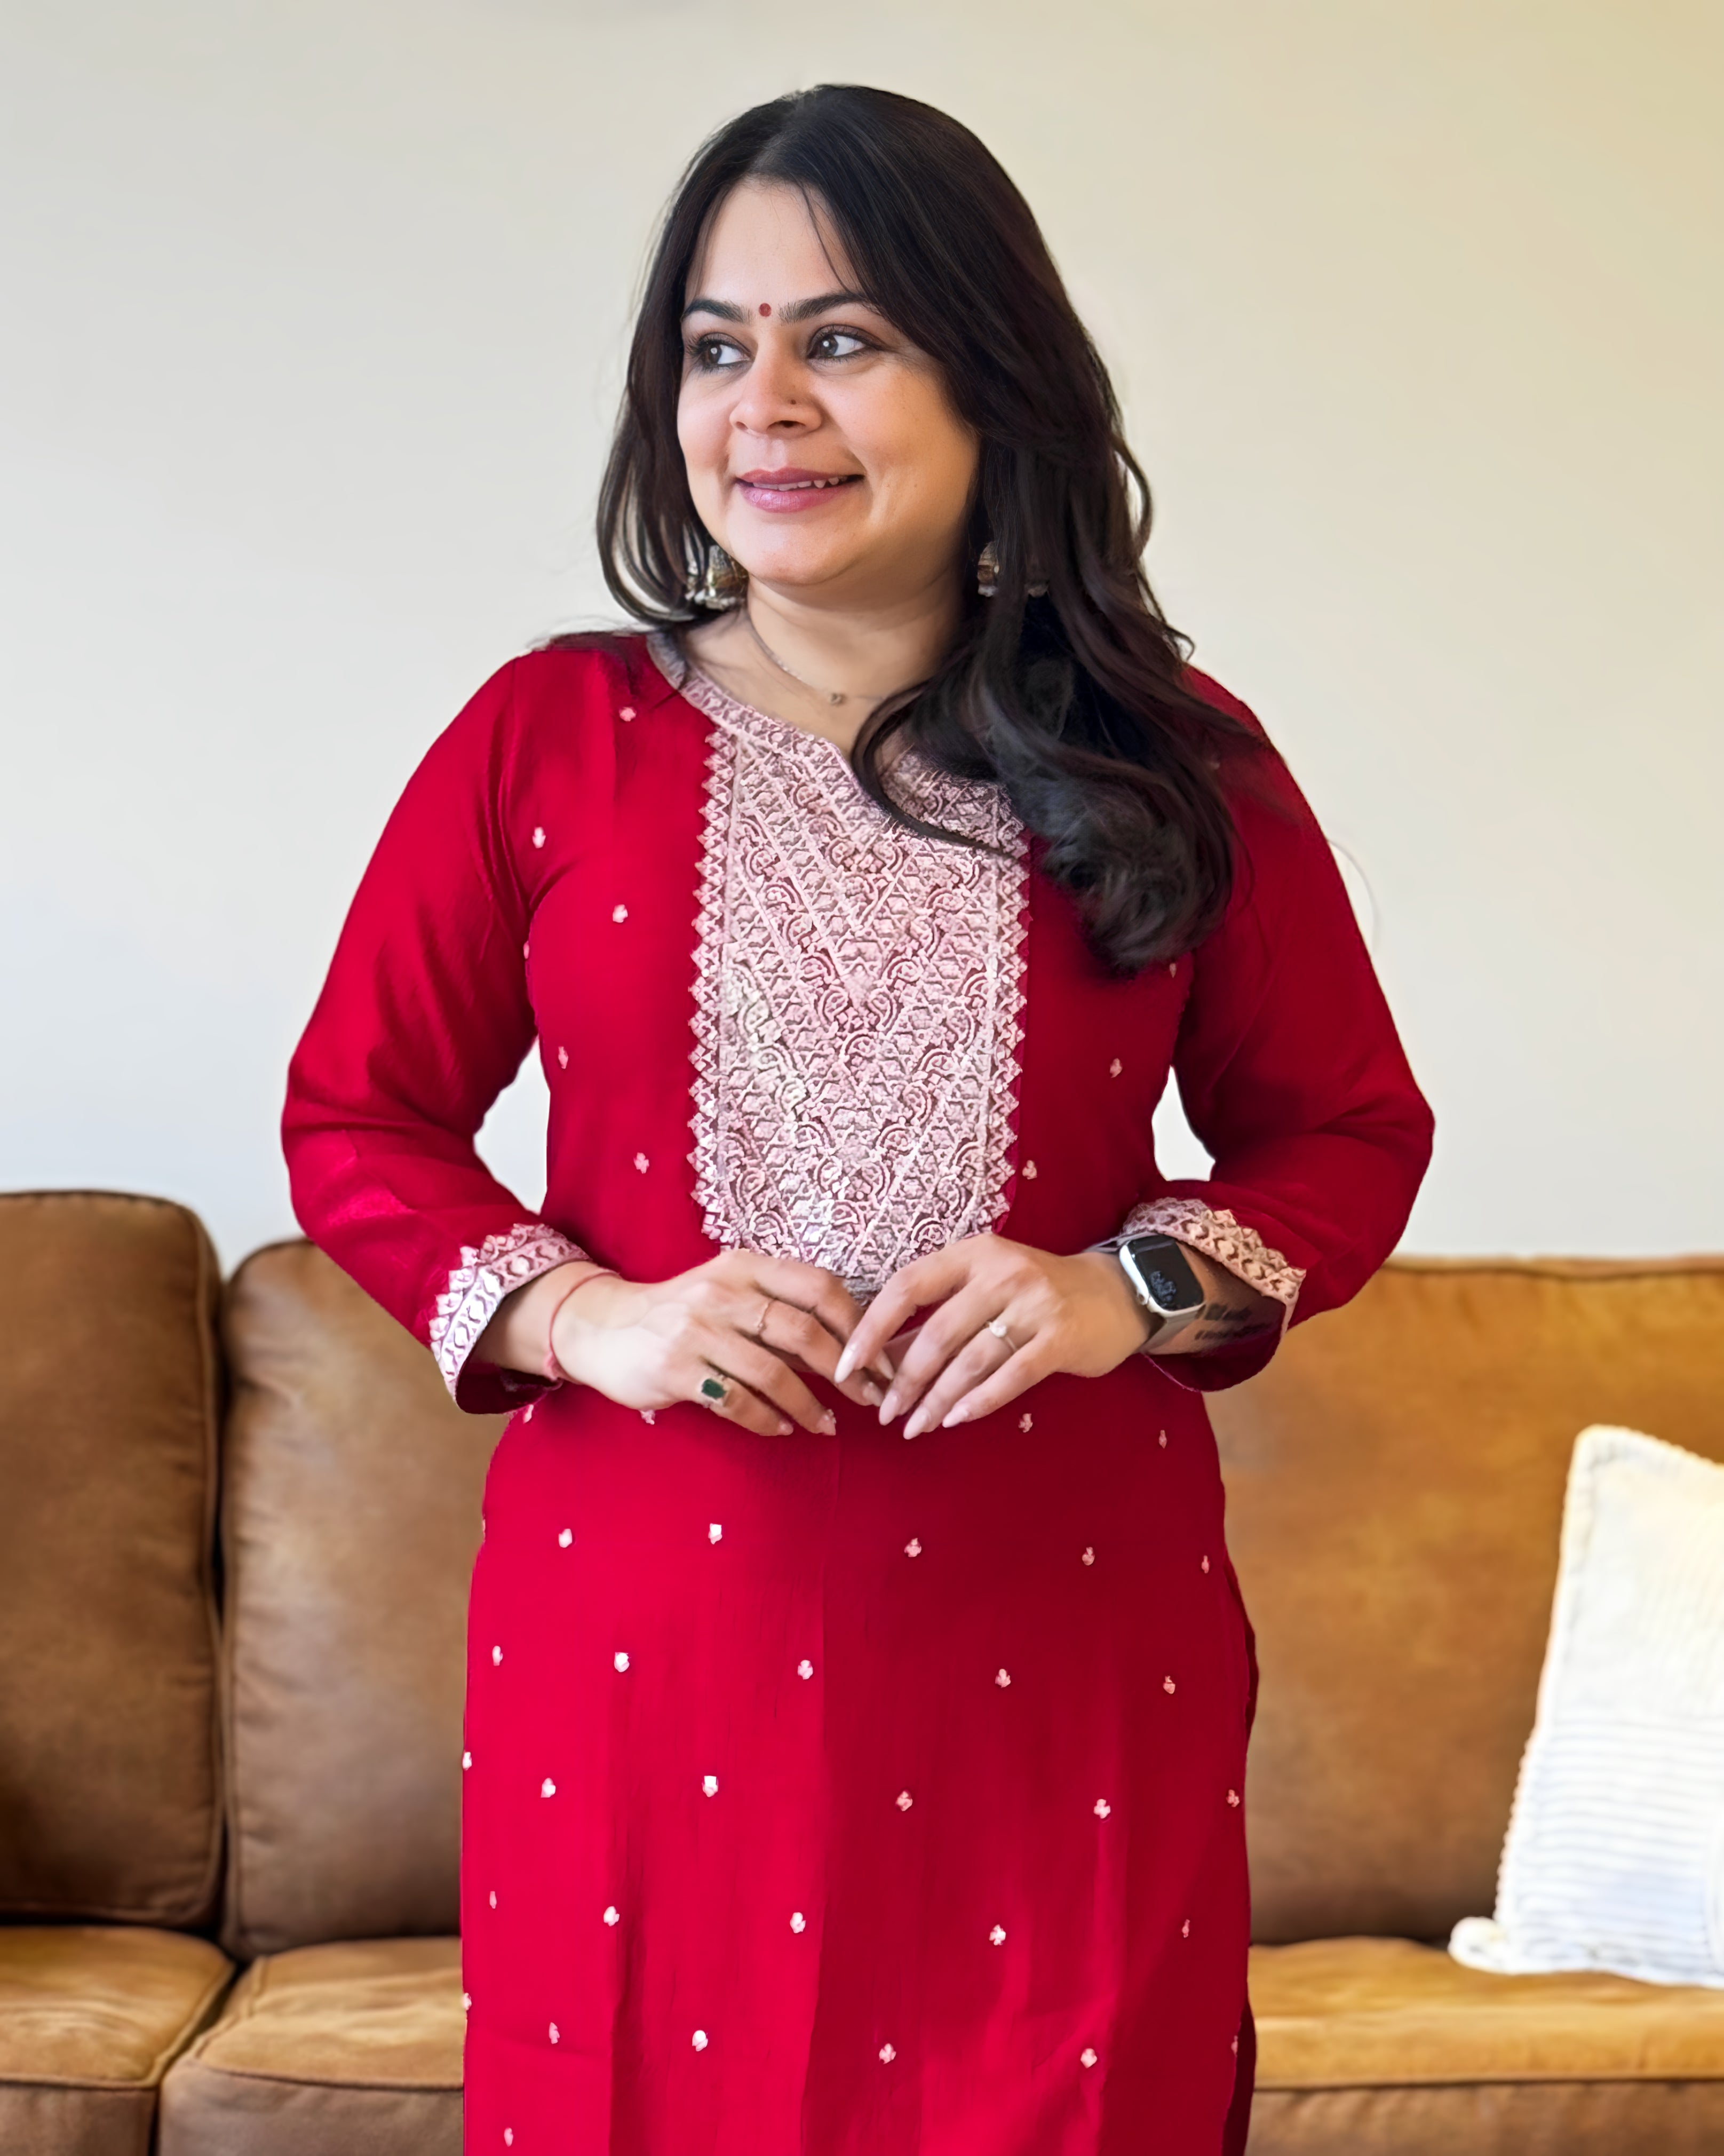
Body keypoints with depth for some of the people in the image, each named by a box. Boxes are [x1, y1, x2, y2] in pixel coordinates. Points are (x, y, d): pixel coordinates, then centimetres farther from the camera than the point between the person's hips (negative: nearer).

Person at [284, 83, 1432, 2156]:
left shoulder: (1177, 764, 3)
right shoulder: (547, 736, 3)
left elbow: (1348, 1130, 10)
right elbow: (354, 1117, 7)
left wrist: (1138, 1288, -10)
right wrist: (586, 1318, -10)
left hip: (1061, 1648, 0)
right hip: (644, 1635, 0)